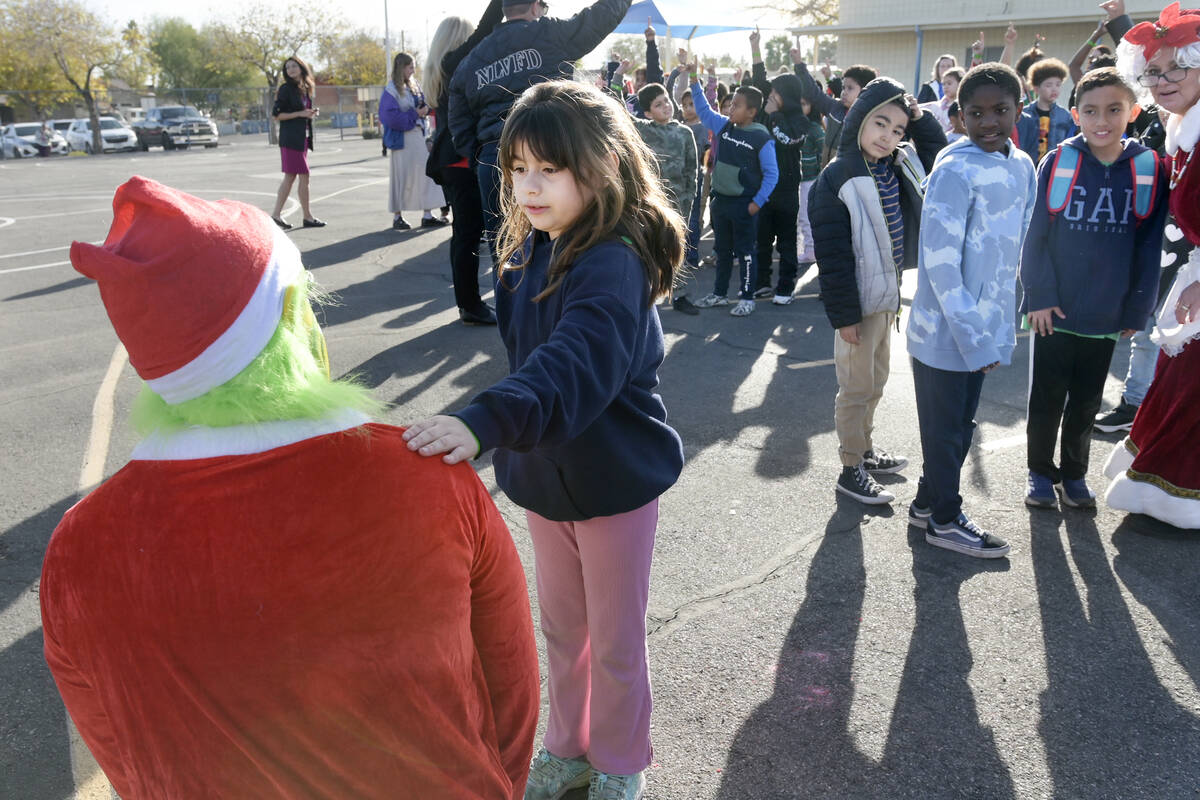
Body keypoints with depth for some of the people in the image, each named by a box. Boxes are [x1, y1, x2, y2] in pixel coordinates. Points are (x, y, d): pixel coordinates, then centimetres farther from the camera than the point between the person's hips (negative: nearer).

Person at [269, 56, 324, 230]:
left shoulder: (305, 89, 16)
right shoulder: (286, 89, -7)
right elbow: (276, 115, -11)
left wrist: (311, 113, 4)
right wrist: (301, 113, -16)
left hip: (302, 139, 8)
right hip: (291, 139, -8)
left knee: (290, 178, 6)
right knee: (304, 177, -6)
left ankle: (276, 215, 8)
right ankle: (307, 217, 2)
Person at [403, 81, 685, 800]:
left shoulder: (613, 266, -27)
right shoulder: (533, 249, -1)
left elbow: (572, 366, -44)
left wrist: (484, 422, -58)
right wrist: (507, 438, 9)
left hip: (614, 480, -7)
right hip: (546, 472, 7)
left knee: (615, 641, 13)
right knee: (561, 627, 22)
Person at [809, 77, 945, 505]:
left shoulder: (900, 166, 5)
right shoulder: (837, 177, -17)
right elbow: (831, 253, -19)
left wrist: (921, 118, 4)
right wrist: (843, 313, -19)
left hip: (890, 293, 8)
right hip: (860, 300, -8)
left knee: (875, 380, 20)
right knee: (857, 387, 3)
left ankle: (864, 447, 37)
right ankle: (851, 468, 16)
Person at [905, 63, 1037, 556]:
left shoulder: (1021, 167, 5)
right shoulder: (956, 169, -18)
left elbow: (1012, 250, 12)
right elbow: (940, 261, -20)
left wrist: (1001, 325, 8)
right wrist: (973, 337, -19)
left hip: (981, 328, 7)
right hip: (945, 330, -7)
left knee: (959, 425, 19)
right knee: (946, 430, 8)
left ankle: (929, 502, 37)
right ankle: (944, 519, 26)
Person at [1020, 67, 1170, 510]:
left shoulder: (1150, 169, -3)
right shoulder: (1058, 163, -7)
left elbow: (1150, 246, 0)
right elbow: (1035, 235, -6)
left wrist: (1137, 309, -1)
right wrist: (1039, 296, -11)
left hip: (1106, 316, 1)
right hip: (1055, 311, -1)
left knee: (1086, 403, 14)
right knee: (1046, 399, 9)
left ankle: (1073, 473, 31)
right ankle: (1040, 471, 27)